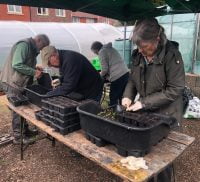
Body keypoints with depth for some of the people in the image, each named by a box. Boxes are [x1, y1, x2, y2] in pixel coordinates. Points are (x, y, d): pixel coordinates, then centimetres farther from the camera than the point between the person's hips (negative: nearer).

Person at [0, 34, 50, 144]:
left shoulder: (31, 48, 15)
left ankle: (25, 131, 31)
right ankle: (18, 137, 13)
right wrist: (34, 72, -22)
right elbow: (17, 65, -26)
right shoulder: (24, 45, -17)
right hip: (12, 84, -10)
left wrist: (35, 68, 3)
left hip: (20, 84, 10)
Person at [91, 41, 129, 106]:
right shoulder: (111, 48, 24)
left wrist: (100, 75, 11)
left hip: (117, 77, -9)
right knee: (121, 98, 14)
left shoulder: (102, 52, -2)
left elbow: (105, 69, -8)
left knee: (113, 99, 1)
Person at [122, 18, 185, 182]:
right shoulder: (138, 55, -2)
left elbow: (175, 90, -19)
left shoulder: (172, 55, -18)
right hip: (144, 112, 5)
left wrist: (144, 102, -21)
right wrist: (128, 96, -8)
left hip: (166, 116, -4)